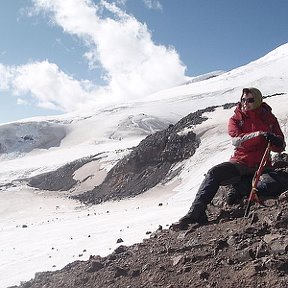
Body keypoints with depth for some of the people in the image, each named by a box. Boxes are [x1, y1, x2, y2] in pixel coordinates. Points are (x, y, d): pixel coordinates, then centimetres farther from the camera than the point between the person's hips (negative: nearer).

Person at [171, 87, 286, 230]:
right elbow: (236, 140, -15)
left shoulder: (269, 118, 8)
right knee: (214, 173, -26)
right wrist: (259, 135, -28)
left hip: (261, 165, 0)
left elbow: (280, 147, 6)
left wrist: (276, 140, -19)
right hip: (240, 163, 0)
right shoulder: (236, 119, 6)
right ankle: (195, 213, -32)